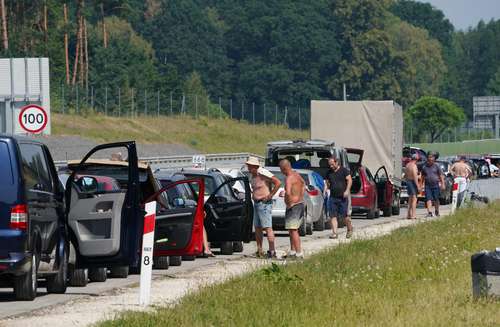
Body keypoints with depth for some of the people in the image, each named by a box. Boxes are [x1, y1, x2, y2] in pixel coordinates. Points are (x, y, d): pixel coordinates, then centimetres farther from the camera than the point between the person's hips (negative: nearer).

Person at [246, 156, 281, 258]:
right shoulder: (252, 175, 13)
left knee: (268, 228, -11)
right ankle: (259, 251, 15)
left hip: (264, 204, -10)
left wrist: (270, 195, -16)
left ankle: (272, 251, -12)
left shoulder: (263, 173, -15)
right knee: (257, 228, 10)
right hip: (256, 204, 10)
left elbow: (278, 183, -20)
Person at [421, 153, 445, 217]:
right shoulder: (424, 167, 8)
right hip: (427, 185, 1)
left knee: (436, 199, 7)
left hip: (436, 185, -1)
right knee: (428, 199, -10)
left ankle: (437, 211, 25)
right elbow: (422, 177, 15)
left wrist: (442, 184, -2)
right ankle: (429, 212, -15)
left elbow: (441, 176, 4)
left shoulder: (436, 166, 3)